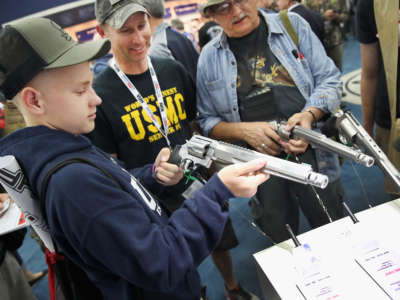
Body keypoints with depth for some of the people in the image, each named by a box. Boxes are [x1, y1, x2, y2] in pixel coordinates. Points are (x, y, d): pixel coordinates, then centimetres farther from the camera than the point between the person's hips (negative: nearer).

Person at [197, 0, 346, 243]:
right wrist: (243, 130, -14)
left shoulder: (292, 24, 2)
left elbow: (329, 78, 1)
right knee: (284, 247, 18)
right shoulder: (209, 57, 2)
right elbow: (208, 121, 4)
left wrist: (310, 114, -18)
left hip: (312, 152, 0)